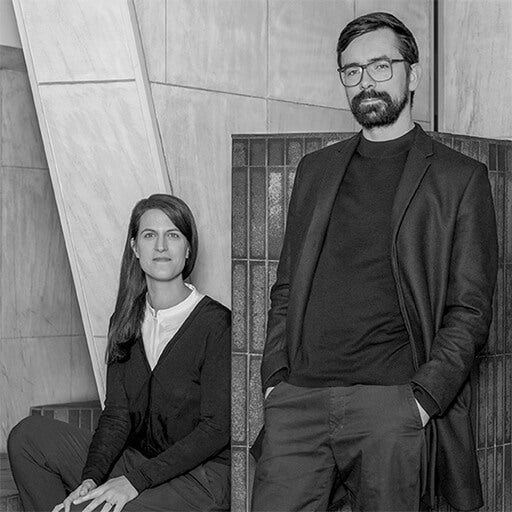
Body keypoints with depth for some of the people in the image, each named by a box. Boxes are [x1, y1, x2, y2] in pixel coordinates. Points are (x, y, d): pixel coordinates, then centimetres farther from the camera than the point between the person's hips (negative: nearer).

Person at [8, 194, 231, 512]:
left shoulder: (216, 324, -12)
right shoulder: (126, 320, 8)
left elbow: (217, 428, -15)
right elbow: (117, 415, 4)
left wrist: (136, 480, -20)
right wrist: (91, 478, -14)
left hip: (201, 479, -6)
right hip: (139, 459, 7)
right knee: (28, 436, -8)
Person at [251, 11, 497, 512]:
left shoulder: (460, 178, 5)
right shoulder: (315, 169, 19)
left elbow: (470, 310, 0)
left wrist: (423, 399, -11)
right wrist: (275, 377, 5)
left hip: (392, 403, -3)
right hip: (297, 398, 3)